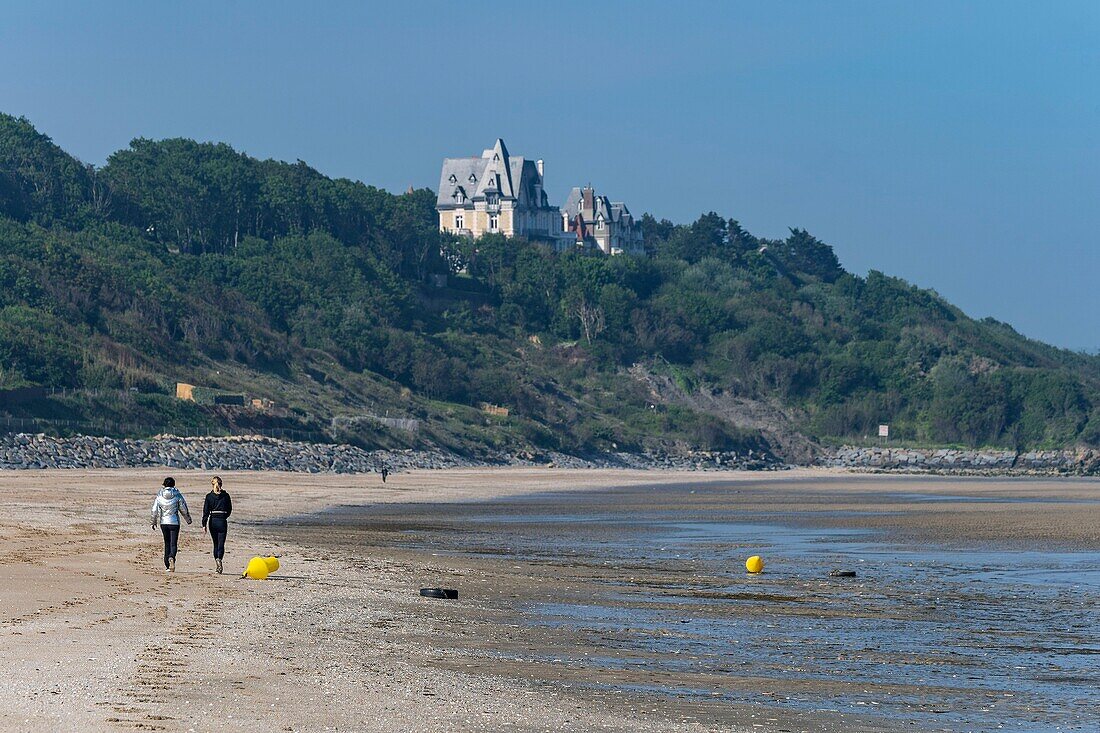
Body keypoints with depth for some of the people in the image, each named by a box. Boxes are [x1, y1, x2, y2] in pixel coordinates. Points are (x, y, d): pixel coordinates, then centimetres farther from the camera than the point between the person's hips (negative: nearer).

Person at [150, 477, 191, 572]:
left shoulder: (159, 496, -1)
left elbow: (155, 510, 2)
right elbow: (183, 509, 2)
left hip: (163, 522, 2)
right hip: (174, 522, -2)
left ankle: (167, 565, 15)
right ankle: (171, 558, -31)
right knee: (173, 543, -2)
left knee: (167, 543, 13)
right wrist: (188, 519, 17)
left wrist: (154, 522, 13)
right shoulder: (177, 495, -5)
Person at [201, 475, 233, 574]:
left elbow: (206, 511, -4)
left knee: (216, 544, 13)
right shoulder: (226, 495, -1)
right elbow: (229, 509, 8)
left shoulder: (209, 496, -2)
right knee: (221, 544, -4)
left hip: (212, 521, 1)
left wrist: (204, 524, -3)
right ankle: (219, 559, -30)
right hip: (222, 521, -1)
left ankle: (216, 565, 12)